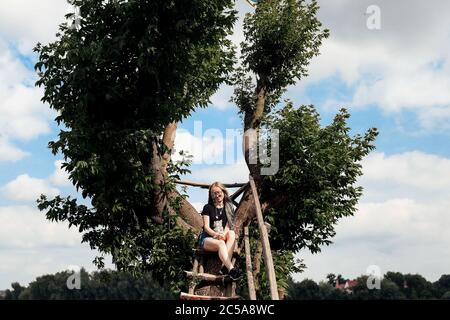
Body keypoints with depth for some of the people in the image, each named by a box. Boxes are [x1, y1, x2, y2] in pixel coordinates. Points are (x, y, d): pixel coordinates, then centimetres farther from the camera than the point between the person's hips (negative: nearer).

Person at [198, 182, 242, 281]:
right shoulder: (208, 207, 3)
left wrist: (223, 234, -21)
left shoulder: (229, 208, 12)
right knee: (221, 243, -36)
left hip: (222, 237, 3)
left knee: (232, 234, -30)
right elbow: (206, 227, -6)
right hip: (207, 238, -3)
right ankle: (231, 269, -55)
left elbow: (228, 226, 2)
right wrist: (216, 234, -27)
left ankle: (225, 265, -44)